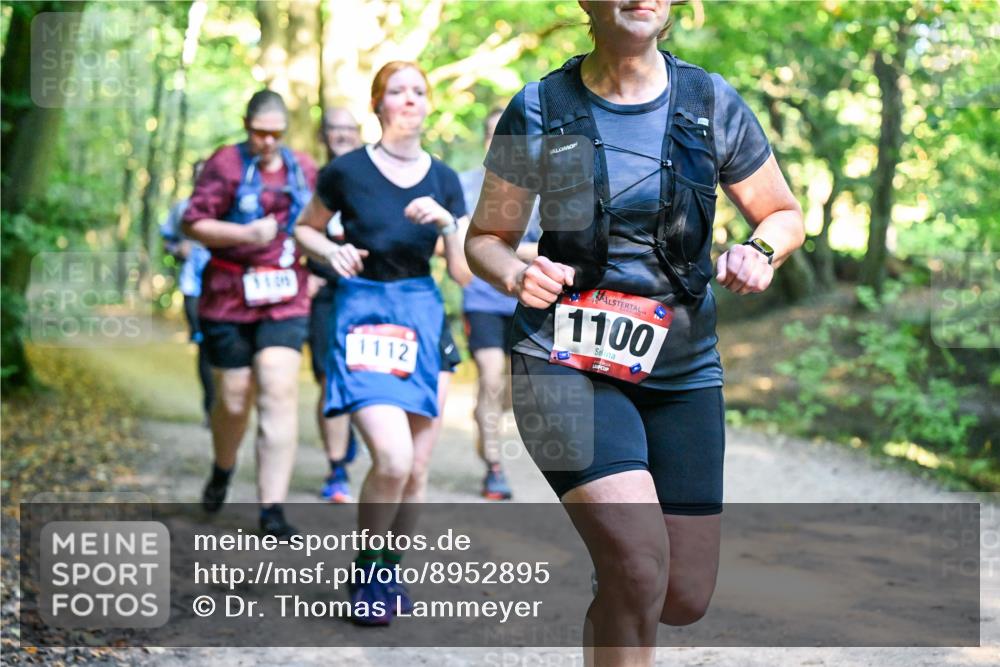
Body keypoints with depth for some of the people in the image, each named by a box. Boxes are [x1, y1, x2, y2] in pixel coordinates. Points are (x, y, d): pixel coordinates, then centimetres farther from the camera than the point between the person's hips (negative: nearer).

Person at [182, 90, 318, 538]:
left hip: (285, 301, 2)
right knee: (233, 400, 6)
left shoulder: (304, 169, 11)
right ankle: (223, 468, 40)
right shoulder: (226, 164, -3)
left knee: (279, 393, -12)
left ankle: (272, 509, -10)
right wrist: (244, 234, -21)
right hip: (229, 299, -2)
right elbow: (194, 223, -8)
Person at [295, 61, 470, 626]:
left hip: (424, 319, 4)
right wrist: (333, 252, -7)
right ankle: (365, 572, 3)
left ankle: (391, 572, 24)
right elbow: (306, 229, 13)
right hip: (363, 318, -4)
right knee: (393, 459, -19)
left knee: (418, 467, 4)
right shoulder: (347, 171, -3)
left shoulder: (444, 180, 6)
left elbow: (466, 273, 4)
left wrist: (446, 224, -13)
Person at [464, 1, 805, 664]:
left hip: (682, 367, 4)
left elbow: (785, 214, 14)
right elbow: (486, 238, 6)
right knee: (640, 568, -24)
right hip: (568, 361, -3)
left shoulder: (712, 104, 2)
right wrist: (516, 277, -17)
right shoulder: (539, 112, -3)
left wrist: (761, 252, -9)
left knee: (684, 598, 5)